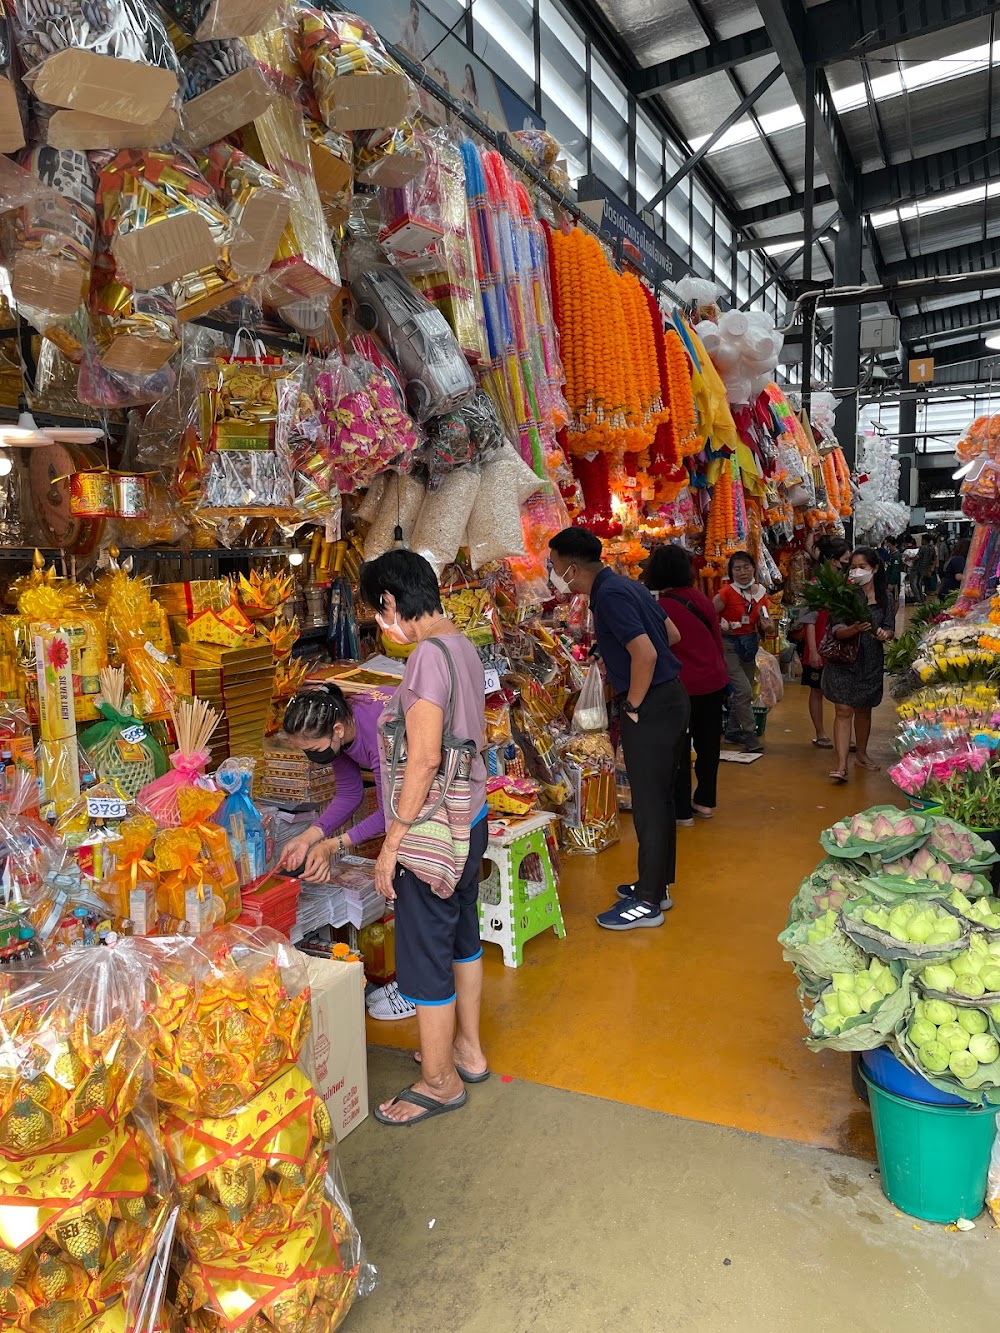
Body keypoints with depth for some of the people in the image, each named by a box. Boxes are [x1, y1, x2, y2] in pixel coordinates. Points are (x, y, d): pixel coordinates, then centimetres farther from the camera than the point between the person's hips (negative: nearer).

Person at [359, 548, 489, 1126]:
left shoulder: (429, 655, -22)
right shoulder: (464, 646, 7)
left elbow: (424, 757, -25)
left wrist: (393, 841, -19)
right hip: (471, 819, 10)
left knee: (425, 954, 6)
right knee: (462, 933, 22)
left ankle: (440, 1082, 25)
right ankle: (468, 1050, 41)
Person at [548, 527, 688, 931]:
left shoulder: (609, 596, -19)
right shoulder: (627, 586, 11)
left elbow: (646, 654, -28)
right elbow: (672, 634, 19)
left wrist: (633, 706, -16)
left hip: (651, 708, -10)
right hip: (669, 698, 10)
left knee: (649, 804, -1)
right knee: (659, 799, 18)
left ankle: (648, 902, 11)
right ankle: (658, 884, 31)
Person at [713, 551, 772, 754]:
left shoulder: (761, 592, 2)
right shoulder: (727, 592, -15)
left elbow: (761, 626, 11)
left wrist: (765, 626, -10)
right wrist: (723, 626, -29)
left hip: (750, 644, 6)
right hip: (729, 644, -6)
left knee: (743, 692, 12)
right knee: (744, 690, -13)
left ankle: (733, 732, 27)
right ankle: (749, 737, -6)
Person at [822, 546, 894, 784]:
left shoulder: (885, 596, 2)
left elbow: (890, 629, 7)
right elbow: (836, 630, -15)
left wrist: (884, 633, -16)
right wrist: (853, 629, -36)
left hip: (871, 662, 4)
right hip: (844, 660, -4)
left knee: (864, 710, 18)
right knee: (844, 711, -8)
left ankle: (861, 753, 37)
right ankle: (841, 765, -10)